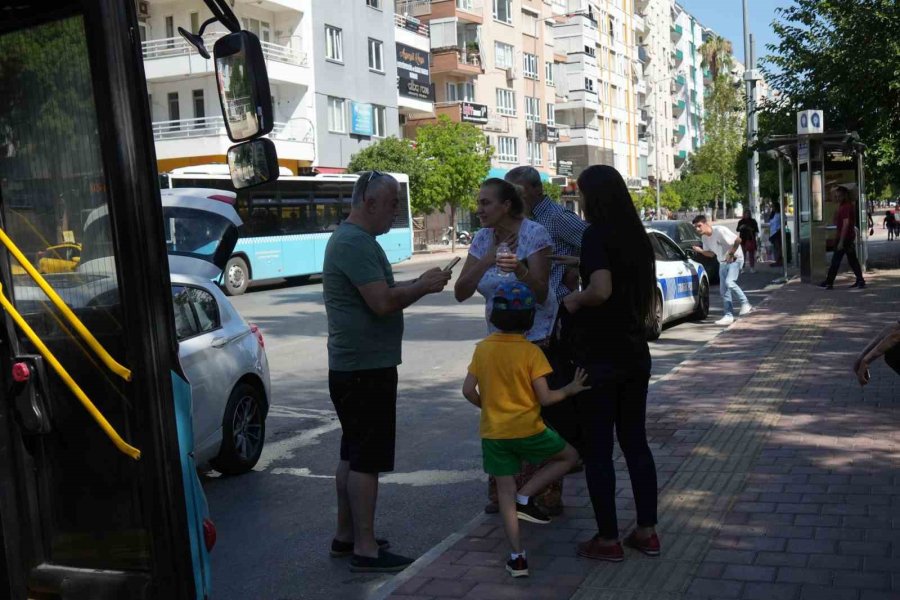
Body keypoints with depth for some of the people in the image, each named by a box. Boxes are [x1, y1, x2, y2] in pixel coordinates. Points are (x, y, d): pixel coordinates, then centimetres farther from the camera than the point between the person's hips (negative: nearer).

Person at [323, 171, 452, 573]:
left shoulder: (351, 239, 16)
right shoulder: (356, 243, -18)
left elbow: (377, 295, 20)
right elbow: (383, 302, -24)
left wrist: (417, 284, 8)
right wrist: (424, 286, -10)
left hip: (352, 365, 11)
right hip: (366, 368, -11)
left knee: (352, 454, 17)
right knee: (367, 459, -5)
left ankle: (346, 535, 27)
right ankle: (365, 549, 2)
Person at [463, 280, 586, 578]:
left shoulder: (483, 348, 0)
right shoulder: (531, 352, -11)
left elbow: (468, 390, -1)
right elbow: (545, 398, -12)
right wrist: (570, 389, 5)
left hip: (493, 432, 4)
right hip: (527, 430, -4)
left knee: (505, 490, 11)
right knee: (569, 455, 17)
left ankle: (517, 555, 8)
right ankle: (526, 497, 4)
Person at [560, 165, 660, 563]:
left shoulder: (595, 234, -14)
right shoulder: (638, 236, 9)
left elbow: (601, 290, -28)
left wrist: (574, 301, -11)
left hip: (599, 357, -7)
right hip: (635, 353, 7)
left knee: (597, 449, 4)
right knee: (635, 442, 15)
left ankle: (608, 540, 11)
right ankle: (647, 532, 21)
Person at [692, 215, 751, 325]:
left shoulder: (720, 230, -24)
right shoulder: (705, 237, -1)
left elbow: (738, 240, -23)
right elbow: (711, 253, 8)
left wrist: (731, 254, -21)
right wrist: (700, 251, -10)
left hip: (735, 259, -8)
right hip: (723, 262, 8)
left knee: (729, 282, -26)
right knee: (723, 290, 4)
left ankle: (745, 303, -9)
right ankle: (729, 315, 10)